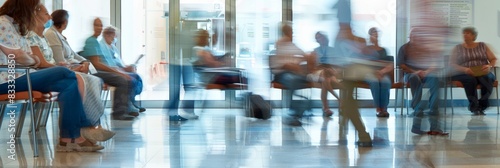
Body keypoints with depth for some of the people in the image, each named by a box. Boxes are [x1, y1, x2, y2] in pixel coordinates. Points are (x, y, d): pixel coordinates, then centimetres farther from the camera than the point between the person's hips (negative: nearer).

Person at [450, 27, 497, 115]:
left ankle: (482, 105, -27)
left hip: (483, 73, 1)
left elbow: (494, 59, 14)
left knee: (486, 78, -34)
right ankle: (474, 107, -30)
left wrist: (490, 66, -10)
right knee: (470, 79, -36)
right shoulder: (458, 48, 12)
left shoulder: (482, 45, 17)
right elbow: (452, 64, 2)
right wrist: (464, 69, -17)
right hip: (465, 74, -1)